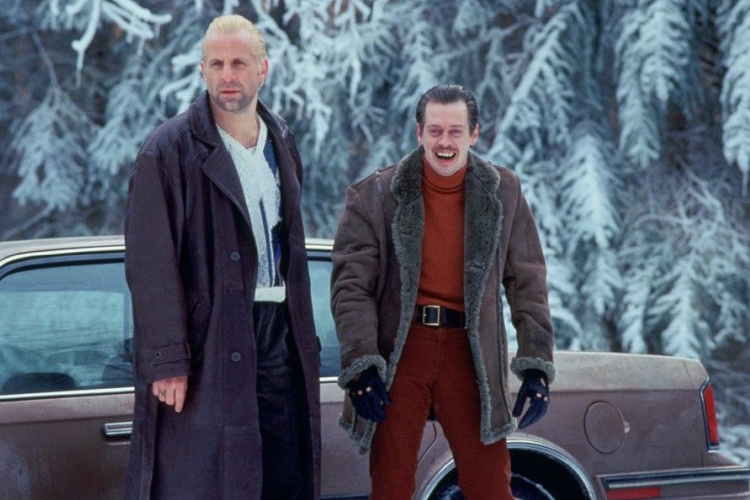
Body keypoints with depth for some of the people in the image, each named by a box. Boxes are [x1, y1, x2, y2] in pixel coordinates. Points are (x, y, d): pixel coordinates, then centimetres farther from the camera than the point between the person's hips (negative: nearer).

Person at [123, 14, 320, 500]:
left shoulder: (282, 141, 14)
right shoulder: (170, 150, -7)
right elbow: (151, 265, -11)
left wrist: (302, 332, 14)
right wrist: (168, 360, -17)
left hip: (277, 333, 6)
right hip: (208, 339, -6)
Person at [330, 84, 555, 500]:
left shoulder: (502, 192, 6)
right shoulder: (375, 195, 1)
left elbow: (528, 282, 8)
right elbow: (350, 286, -2)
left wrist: (536, 366, 0)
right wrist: (361, 366, -14)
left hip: (469, 353, 1)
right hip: (398, 352, -1)